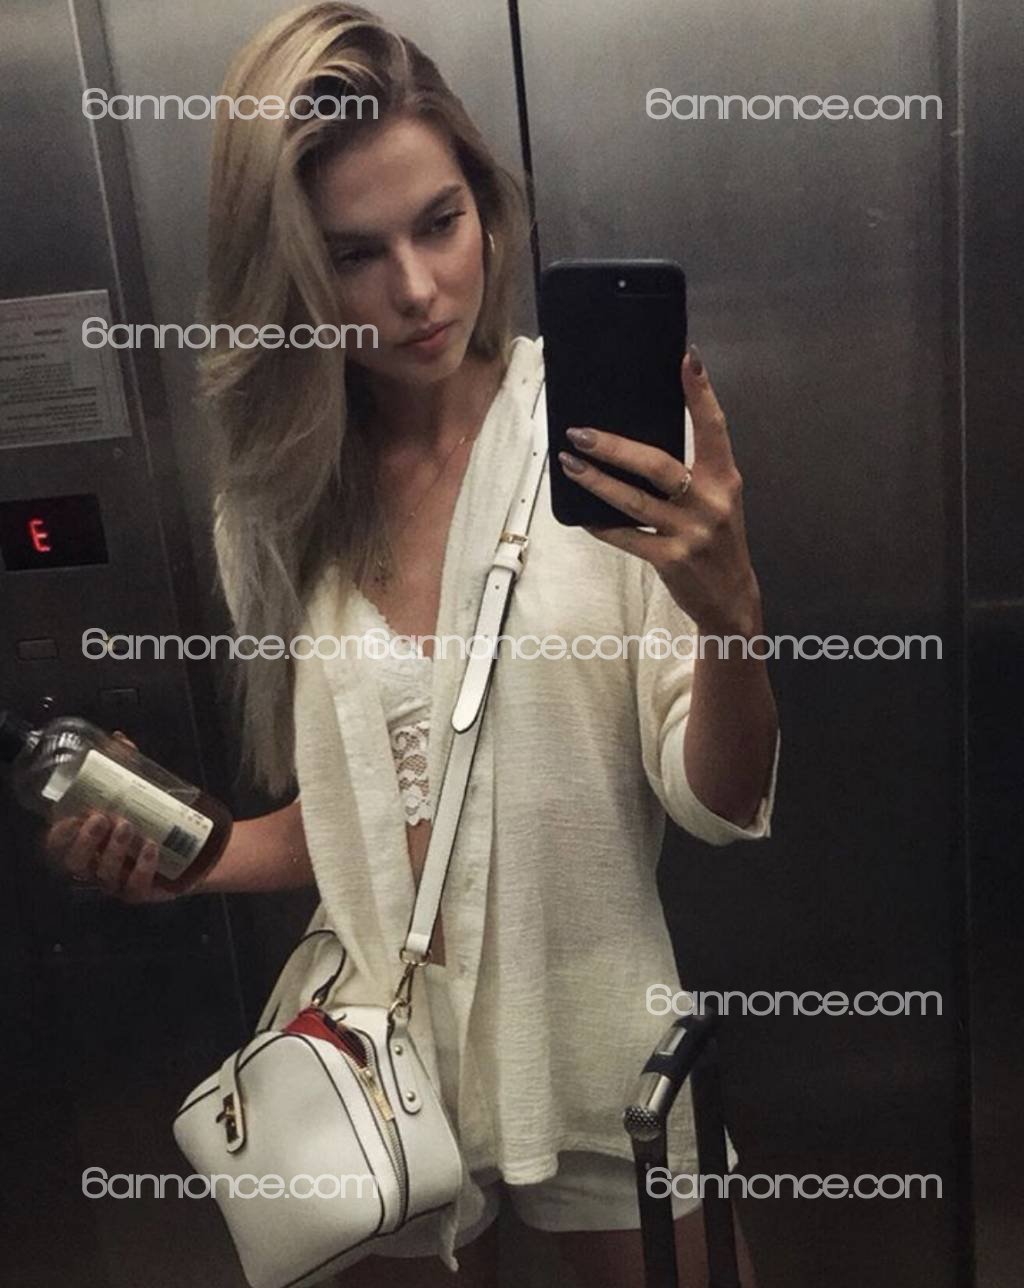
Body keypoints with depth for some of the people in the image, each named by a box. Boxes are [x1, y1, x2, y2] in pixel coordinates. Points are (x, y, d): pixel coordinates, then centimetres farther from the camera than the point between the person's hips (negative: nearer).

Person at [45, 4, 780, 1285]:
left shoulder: (614, 443, -14)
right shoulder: (276, 498, -3)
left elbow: (719, 807, -14)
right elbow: (346, 815, 7)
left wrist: (728, 613, -31)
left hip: (596, 1050, -2)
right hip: (381, 1059, 3)